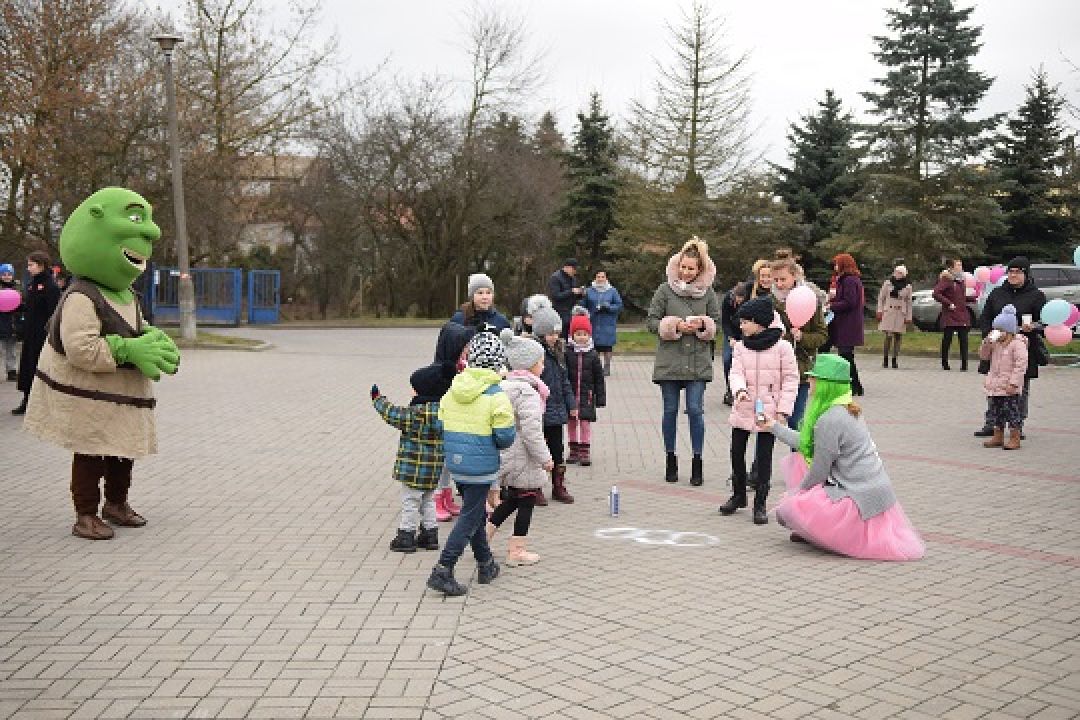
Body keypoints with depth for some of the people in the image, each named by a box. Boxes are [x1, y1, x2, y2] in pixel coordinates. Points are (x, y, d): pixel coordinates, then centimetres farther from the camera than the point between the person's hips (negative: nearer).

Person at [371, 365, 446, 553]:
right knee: (429, 501, 19)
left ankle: (406, 536, 10)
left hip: (415, 469, -7)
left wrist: (378, 399, -1)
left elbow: (393, 415, -15)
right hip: (434, 469, 7)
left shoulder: (417, 413, -22)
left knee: (410, 502, 3)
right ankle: (430, 534, 24)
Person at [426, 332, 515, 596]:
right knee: (469, 518, 1)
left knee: (475, 513, 21)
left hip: (455, 464, 6)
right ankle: (443, 571, -6)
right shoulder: (497, 395, -16)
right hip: (482, 467, -6)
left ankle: (486, 565, 34)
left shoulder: (452, 390, 2)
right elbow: (505, 437, -15)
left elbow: (442, 426, 8)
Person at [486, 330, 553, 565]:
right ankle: (516, 551, 13)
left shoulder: (504, 385, 8)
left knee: (511, 499, 22)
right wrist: (545, 458, -16)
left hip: (504, 455, 9)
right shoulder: (527, 392, -21)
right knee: (526, 502, 5)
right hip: (522, 459, -9)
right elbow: (532, 431, -25)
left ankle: (484, 535, 22)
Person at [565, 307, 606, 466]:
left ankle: (585, 452, 6)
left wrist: (601, 398, 2)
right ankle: (574, 451, 20)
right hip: (570, 394, 1)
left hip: (587, 395, -1)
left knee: (585, 423, -3)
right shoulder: (567, 353, -1)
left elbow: (599, 378, 4)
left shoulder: (592, 355, 1)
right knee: (571, 423, 9)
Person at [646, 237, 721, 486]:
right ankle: (670, 459, 22)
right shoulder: (665, 290, -1)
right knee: (670, 410, 7)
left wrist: (702, 325, -10)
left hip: (698, 361, 0)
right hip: (669, 360, 0)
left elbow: (717, 323, 11)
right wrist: (675, 325, -13)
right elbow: (651, 322, 0)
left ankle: (697, 463, 8)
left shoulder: (708, 292, 4)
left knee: (695, 410, -2)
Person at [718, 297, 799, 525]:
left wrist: (783, 410, -9)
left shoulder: (782, 347, -6)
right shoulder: (740, 347, 5)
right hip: (743, 410, 4)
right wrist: (739, 389, -27)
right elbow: (736, 372, -4)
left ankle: (760, 504, 11)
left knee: (764, 458, 0)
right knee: (736, 452, 10)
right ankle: (738, 495, 30)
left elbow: (791, 379, -4)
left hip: (769, 411, -4)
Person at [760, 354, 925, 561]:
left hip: (861, 497, -10)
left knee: (786, 510, -14)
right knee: (797, 460, 16)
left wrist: (796, 493, 2)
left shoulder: (830, 420, -21)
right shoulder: (847, 409, 9)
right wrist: (774, 426, 25)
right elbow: (807, 443, 18)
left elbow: (819, 472, -14)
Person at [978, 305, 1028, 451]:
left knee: (1012, 412, -3)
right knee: (997, 412, 14)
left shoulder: (1017, 344, -14)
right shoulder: (995, 344, 10)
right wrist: (987, 343, -2)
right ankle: (998, 437, 24)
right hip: (995, 386, 8)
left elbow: (1021, 364, -19)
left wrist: (1014, 383, -23)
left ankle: (1015, 439, 3)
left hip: (1009, 388, -8)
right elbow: (983, 356, 17)